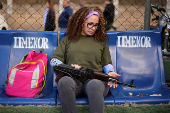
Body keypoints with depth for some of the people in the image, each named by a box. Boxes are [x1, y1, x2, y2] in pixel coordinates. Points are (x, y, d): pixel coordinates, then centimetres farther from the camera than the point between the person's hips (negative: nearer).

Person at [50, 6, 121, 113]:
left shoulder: (101, 41, 22)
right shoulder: (68, 39, 20)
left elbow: (107, 63, 23)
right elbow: (54, 59, 15)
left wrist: (110, 72, 0)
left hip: (95, 79, 0)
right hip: (73, 79, 0)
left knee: (94, 85, -37)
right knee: (64, 81, -36)